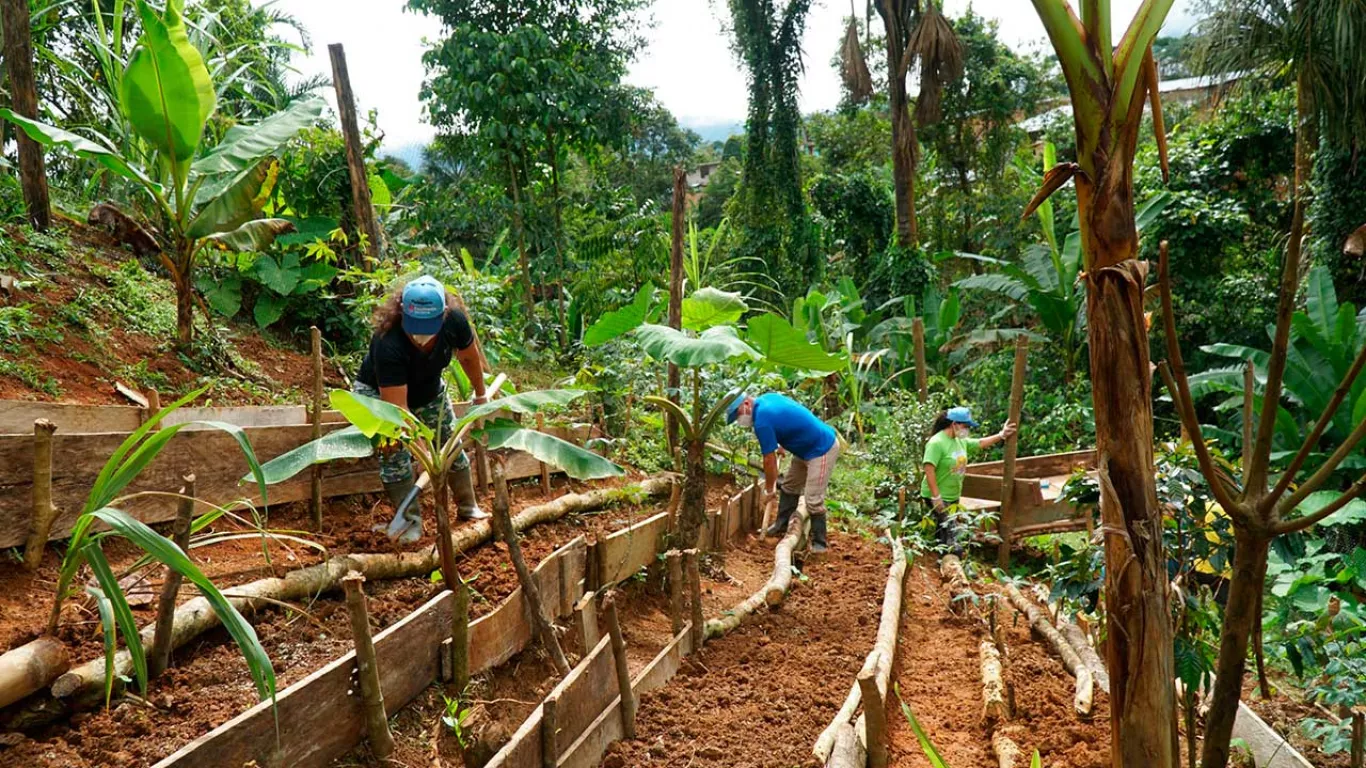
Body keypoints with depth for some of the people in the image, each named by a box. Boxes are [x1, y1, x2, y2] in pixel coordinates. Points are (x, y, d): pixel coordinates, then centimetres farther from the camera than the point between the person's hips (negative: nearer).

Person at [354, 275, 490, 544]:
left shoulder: (454, 321, -30)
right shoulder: (388, 343, -44)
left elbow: (469, 356, -6)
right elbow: (396, 406, -44)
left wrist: (480, 394, 6)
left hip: (429, 390, 5)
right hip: (378, 393, -4)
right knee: (395, 452, -19)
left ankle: (468, 507, 26)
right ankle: (410, 519, -5)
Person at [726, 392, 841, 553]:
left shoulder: (762, 420, -24)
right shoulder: (767, 398, 2)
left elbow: (769, 459, -17)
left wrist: (769, 490, -4)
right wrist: (783, 445, 21)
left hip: (822, 450, -11)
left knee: (813, 500, -10)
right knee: (789, 486, 17)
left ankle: (819, 543, 1)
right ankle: (782, 525, 27)